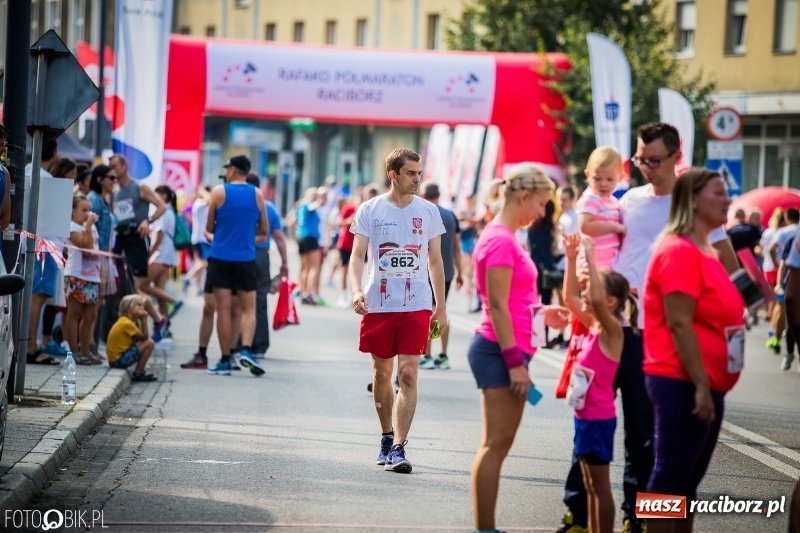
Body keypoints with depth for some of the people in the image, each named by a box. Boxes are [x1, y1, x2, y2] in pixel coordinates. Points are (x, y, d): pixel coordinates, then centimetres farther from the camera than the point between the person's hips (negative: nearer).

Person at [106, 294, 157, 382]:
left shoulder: (123, 321, 13)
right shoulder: (127, 324, -17)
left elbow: (141, 338, 14)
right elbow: (144, 337, -12)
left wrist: (143, 319, 5)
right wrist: (144, 319, -10)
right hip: (119, 360, -10)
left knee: (144, 343, 21)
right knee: (149, 343, -11)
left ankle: (138, 372, 16)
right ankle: (138, 374, -6)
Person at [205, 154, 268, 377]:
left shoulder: (219, 192, -2)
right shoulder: (257, 194, 4)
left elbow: (209, 228, 5)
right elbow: (264, 231, 10)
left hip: (221, 258, -1)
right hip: (246, 259, 1)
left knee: (223, 309, 2)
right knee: (248, 309, 7)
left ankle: (225, 360, 1)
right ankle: (246, 350, -14)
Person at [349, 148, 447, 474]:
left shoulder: (429, 212, 5)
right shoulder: (370, 210, 0)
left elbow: (435, 261, 12)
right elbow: (357, 255, -2)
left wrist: (441, 307, 9)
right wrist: (357, 291, -20)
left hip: (416, 306, 0)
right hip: (378, 305, 0)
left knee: (408, 374, -9)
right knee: (381, 373, 10)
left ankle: (398, 448, -12)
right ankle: (386, 438, 27)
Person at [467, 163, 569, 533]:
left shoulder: (504, 238, 16)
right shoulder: (500, 241, -15)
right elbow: (497, 306, -19)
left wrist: (541, 314, 13)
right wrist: (515, 361, -20)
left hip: (503, 351, 10)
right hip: (501, 352, -10)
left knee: (497, 444, 11)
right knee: (495, 444, -8)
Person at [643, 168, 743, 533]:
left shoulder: (706, 252, 16)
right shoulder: (678, 251, -14)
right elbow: (679, 324, -20)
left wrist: (708, 385, 17)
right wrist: (700, 384, -23)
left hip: (706, 385, 10)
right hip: (682, 384, -10)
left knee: (688, 479, 12)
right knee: (671, 477, -7)